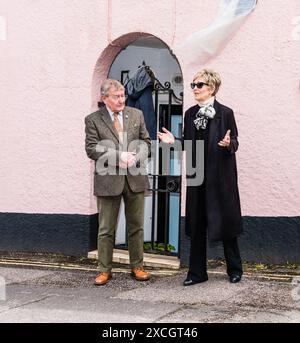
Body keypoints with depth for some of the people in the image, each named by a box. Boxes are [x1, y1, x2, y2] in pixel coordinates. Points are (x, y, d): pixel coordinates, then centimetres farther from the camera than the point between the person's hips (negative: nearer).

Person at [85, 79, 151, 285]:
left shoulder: (136, 115, 8)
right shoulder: (93, 120, -2)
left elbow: (146, 142, 9)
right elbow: (92, 149, -9)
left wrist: (136, 157, -11)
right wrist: (119, 156, -18)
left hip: (135, 178, 3)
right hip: (108, 180, -3)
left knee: (136, 226, 10)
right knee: (106, 229, 4)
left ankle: (137, 267, 22)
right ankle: (105, 270, 14)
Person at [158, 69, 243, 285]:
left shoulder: (225, 113, -5)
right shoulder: (190, 114, 9)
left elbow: (235, 143, -4)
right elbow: (188, 144, 13)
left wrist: (229, 144, -26)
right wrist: (173, 141, -5)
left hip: (220, 176, -4)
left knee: (225, 222, 5)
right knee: (197, 226, 7)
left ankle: (235, 270, 20)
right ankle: (197, 272, 15)